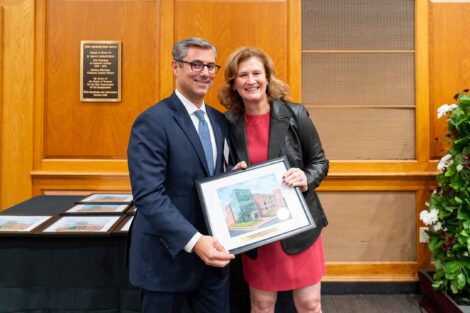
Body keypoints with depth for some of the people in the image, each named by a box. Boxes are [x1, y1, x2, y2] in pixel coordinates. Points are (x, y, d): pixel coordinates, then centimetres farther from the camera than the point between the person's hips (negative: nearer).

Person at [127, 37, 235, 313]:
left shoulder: (219, 121, 9)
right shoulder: (153, 121, -14)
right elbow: (148, 195, -22)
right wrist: (194, 241, -29)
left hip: (213, 251, 6)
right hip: (168, 256, -6)